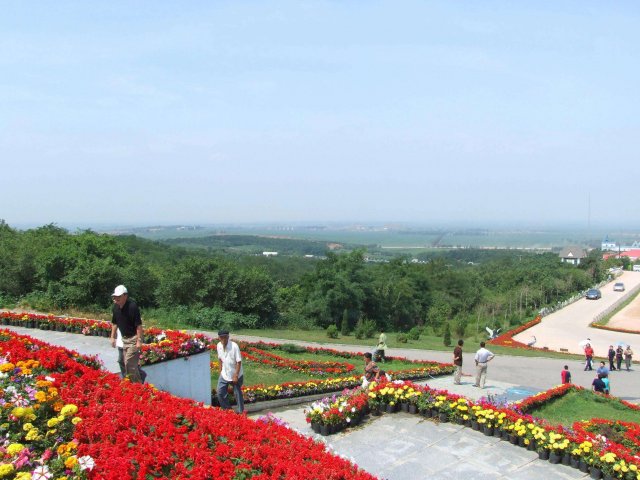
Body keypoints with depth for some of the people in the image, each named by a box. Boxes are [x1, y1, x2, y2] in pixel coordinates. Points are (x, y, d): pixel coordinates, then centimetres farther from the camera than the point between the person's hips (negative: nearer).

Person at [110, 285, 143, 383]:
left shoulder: (132, 306, -22)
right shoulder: (115, 307, 1)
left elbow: (139, 325, -22)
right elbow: (114, 323, 15)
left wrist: (139, 340, -23)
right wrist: (113, 337, 13)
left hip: (133, 338, -8)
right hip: (124, 338, 8)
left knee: (129, 364, -10)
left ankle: (137, 384, 1)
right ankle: (138, 383, 25)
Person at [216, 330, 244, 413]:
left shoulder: (234, 346, -23)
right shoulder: (219, 346, -6)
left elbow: (239, 362, -20)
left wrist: (236, 375, -20)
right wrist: (221, 370, 11)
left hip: (235, 375, -5)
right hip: (224, 374, 5)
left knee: (237, 393, 6)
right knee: (220, 392, 8)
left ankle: (241, 411, 22)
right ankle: (226, 409, 28)